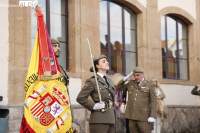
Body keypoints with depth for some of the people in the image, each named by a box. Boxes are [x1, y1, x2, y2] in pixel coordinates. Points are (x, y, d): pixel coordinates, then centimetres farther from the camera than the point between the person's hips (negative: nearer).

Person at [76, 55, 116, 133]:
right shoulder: (92, 81, -6)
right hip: (99, 120, -8)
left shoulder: (108, 80, 17)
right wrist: (93, 106, -11)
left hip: (111, 119, 8)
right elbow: (80, 98, -13)